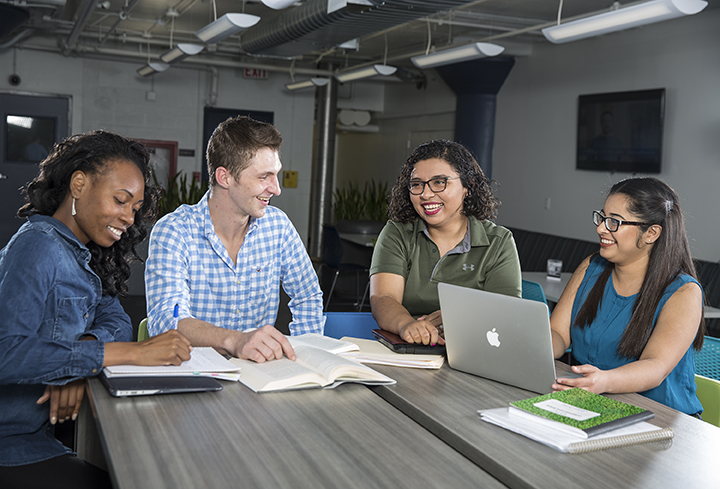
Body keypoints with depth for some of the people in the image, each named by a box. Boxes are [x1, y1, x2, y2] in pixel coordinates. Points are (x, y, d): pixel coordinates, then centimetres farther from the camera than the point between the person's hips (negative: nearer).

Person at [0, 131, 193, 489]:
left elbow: (114, 317, 4)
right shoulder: (38, 247, -18)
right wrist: (132, 353, -33)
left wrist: (79, 357, -19)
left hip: (45, 431, 8)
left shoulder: (78, 253, 11)